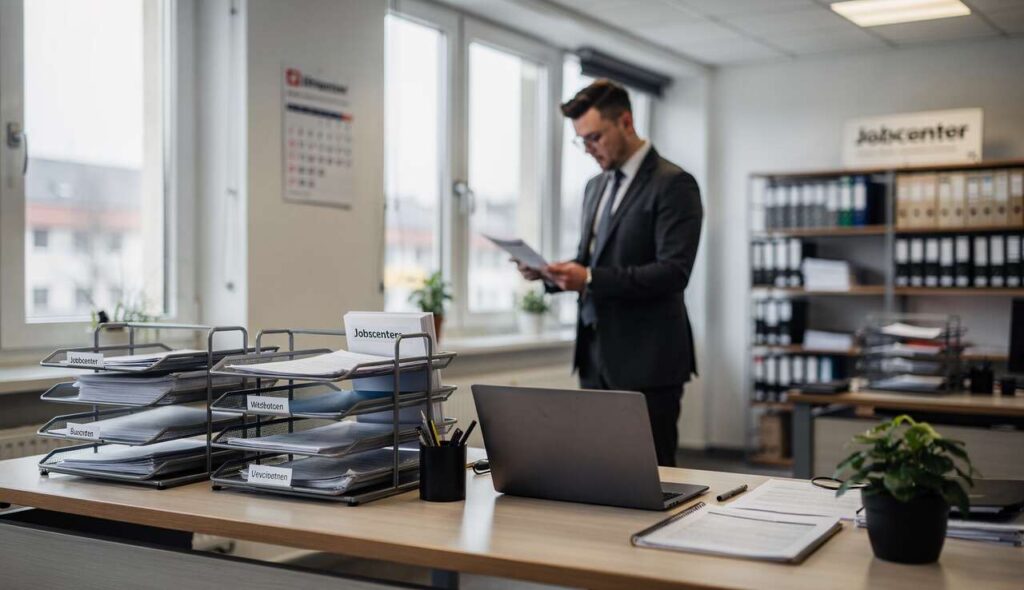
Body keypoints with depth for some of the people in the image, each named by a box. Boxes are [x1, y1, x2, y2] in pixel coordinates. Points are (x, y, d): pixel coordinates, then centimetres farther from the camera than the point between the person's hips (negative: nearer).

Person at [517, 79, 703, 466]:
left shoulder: (673, 184, -9)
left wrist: (590, 279, -23)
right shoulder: (596, 187, 17)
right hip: (596, 357, 7)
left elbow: (673, 272, -18)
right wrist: (552, 273, 2)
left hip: (646, 361, -7)